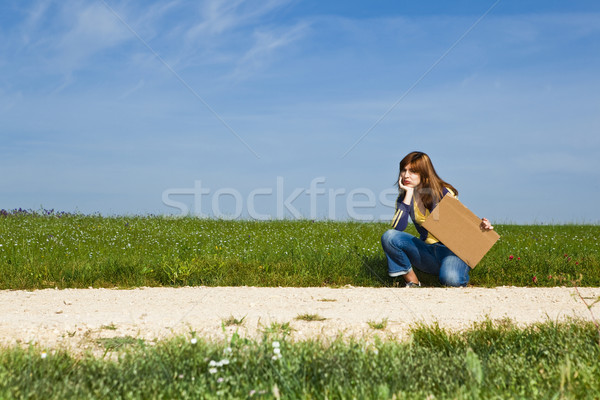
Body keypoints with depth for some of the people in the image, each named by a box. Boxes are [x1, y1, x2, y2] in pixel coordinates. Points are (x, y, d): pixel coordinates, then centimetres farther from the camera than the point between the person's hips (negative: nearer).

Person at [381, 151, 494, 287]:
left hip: (452, 248, -4)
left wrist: (480, 227, -27)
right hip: (427, 252, 4)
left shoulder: (444, 193, -7)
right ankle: (412, 281, -8)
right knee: (389, 237, -20)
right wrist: (409, 194, -14)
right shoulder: (404, 198, 3)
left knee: (450, 279, -37)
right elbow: (398, 228, -14)